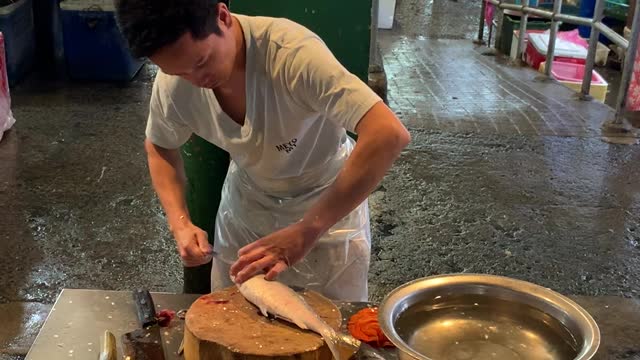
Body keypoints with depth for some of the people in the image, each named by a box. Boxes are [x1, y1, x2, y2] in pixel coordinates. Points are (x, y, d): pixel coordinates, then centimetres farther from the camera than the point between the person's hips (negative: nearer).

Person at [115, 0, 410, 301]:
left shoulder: (292, 52, -36)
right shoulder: (171, 85, -20)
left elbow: (389, 135, -44)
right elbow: (159, 146, 2)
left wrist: (306, 231, -43)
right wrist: (180, 223, -14)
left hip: (331, 200, -3)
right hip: (247, 200, 4)